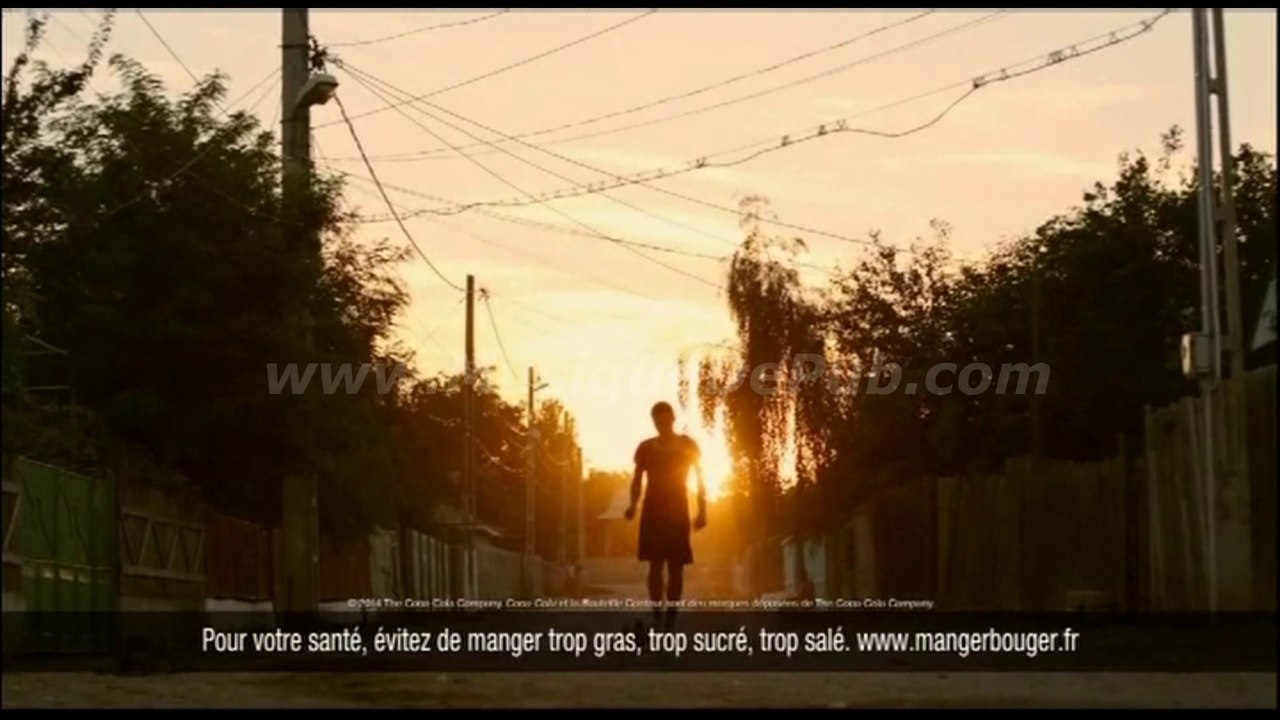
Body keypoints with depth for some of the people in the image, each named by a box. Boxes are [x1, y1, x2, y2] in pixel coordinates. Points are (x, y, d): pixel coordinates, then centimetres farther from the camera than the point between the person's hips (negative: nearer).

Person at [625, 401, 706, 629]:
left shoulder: (688, 446, 2)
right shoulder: (646, 448, 4)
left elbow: (700, 480, 6)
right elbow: (637, 480, 6)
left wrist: (702, 511, -1)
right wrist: (633, 504, -11)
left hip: (677, 512, 0)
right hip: (653, 512, 0)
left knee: (676, 567, -2)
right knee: (656, 565, -9)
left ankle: (671, 617, 1)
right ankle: (656, 615, -12)